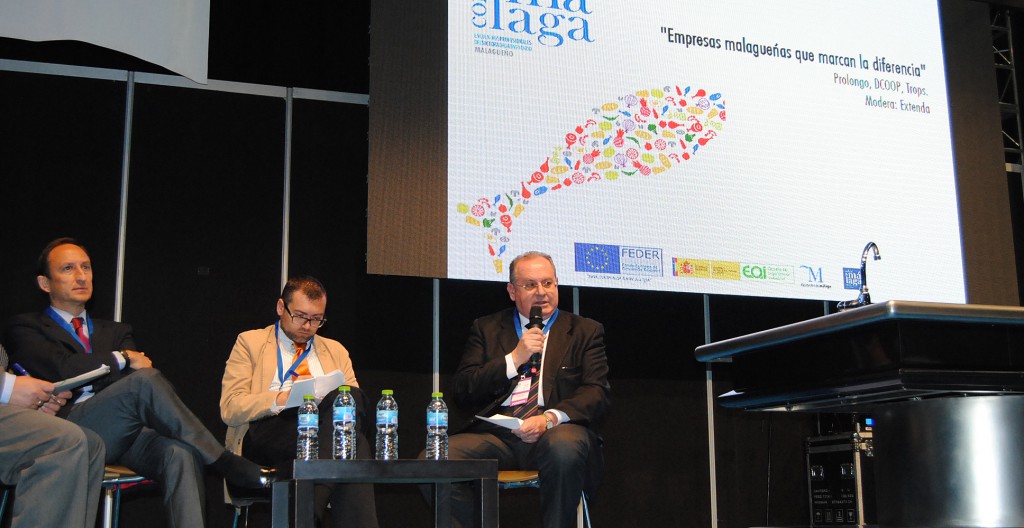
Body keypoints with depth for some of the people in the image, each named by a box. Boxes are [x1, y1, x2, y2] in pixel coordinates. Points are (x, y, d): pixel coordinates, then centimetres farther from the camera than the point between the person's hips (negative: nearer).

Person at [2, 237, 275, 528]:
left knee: (180, 454, -31)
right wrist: (122, 360, 3)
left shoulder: (116, 332, 30)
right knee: (143, 381, -32)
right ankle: (228, 464, -26)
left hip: (125, 433, 4)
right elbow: (62, 368, -6)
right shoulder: (25, 328, 15)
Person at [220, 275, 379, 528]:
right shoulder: (250, 342, 17)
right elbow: (230, 409, 4)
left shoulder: (336, 351, 29)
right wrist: (281, 399, -12)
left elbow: (355, 403, 20)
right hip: (266, 436, -4)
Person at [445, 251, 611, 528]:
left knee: (564, 446, -38)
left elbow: (598, 392, 4)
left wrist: (550, 418, -14)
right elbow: (462, 391, 10)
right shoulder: (486, 328, 20)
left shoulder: (585, 331, 17)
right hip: (496, 432, 2)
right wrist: (514, 359, -2)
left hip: (556, 432, -1)